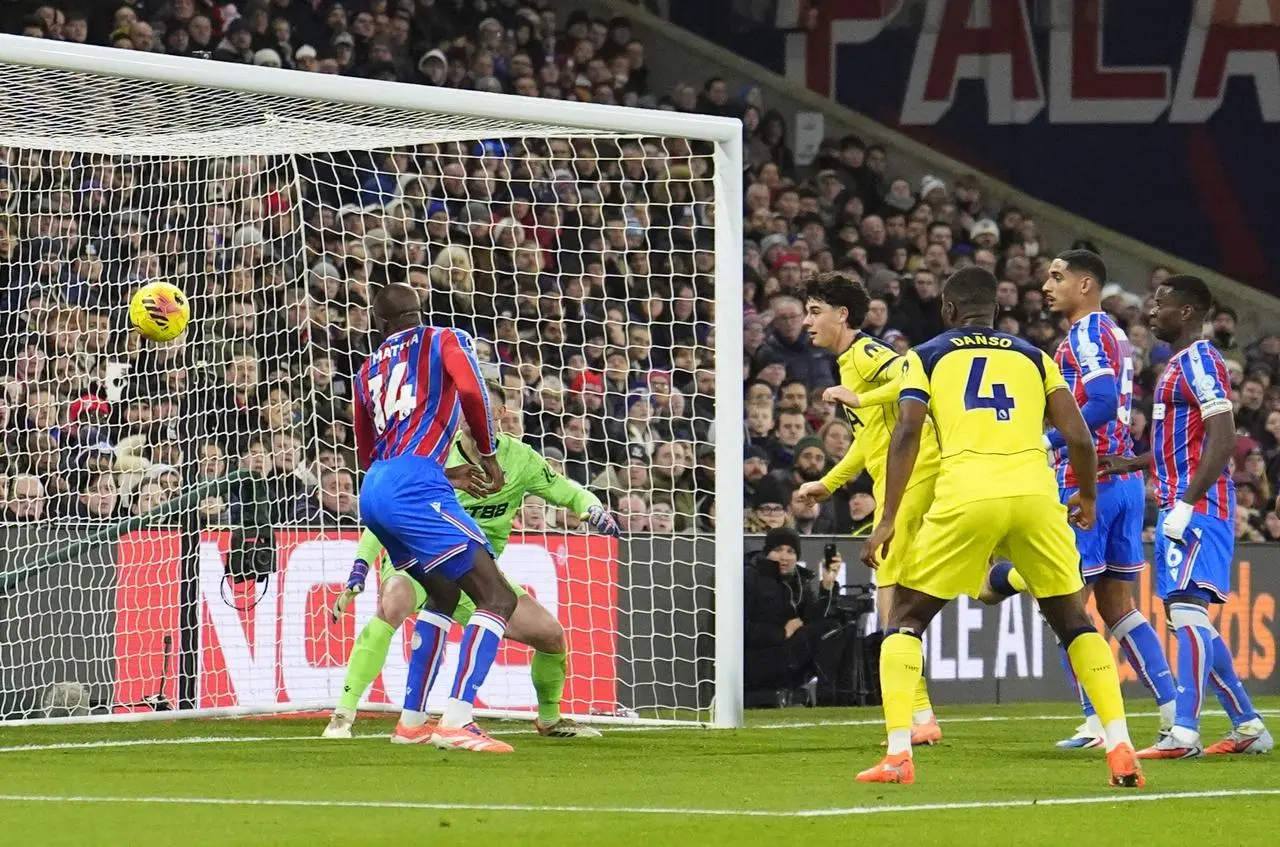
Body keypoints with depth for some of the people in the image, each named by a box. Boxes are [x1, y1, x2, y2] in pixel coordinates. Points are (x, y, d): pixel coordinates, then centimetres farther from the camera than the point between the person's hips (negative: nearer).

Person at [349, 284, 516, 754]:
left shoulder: (368, 370, 26)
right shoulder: (444, 340, 10)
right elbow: (471, 390, -11)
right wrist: (489, 457, 2)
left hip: (372, 492, 7)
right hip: (414, 484, -7)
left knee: (444, 593, 27)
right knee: (497, 597, -8)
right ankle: (455, 722, -23)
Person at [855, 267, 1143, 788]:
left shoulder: (927, 357, 16)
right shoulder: (1034, 358, 21)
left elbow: (907, 433, 1)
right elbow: (1079, 438, 12)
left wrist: (888, 520, 0)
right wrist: (1087, 499, 30)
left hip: (965, 496, -2)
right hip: (1035, 492, 2)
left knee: (905, 617, 13)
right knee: (1073, 621, 19)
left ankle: (897, 754, 0)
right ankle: (1120, 749, 7)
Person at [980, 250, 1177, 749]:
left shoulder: (1086, 333, -10)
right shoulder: (1115, 336, 19)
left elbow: (1103, 401, -24)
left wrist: (1048, 440, -21)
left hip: (1088, 481, -9)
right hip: (1125, 479, 9)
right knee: (1118, 607, 11)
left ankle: (1098, 722, -5)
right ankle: (1174, 711, 3)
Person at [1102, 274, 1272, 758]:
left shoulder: (1199, 361, -11)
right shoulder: (1180, 364, 20)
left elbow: (1222, 440, -20)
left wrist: (1186, 504, -23)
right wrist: (1131, 463, 20)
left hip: (1198, 504, -11)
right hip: (1180, 505, 11)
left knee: (1187, 609, -18)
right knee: (1185, 616, 12)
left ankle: (1184, 734, -25)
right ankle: (1248, 727, 17)